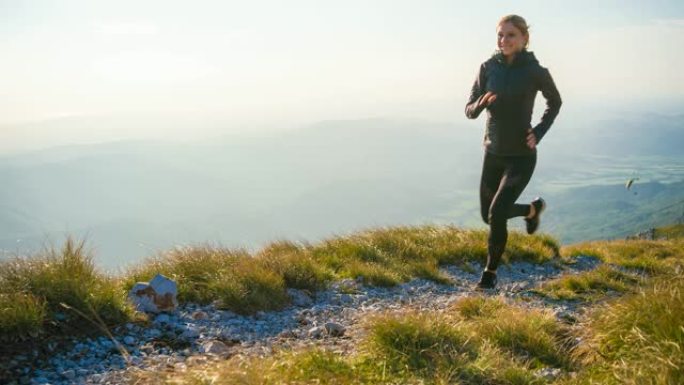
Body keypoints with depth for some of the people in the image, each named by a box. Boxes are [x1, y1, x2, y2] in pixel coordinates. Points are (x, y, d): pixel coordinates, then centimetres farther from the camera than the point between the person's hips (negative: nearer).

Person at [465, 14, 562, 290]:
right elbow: (470, 111, -2)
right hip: (493, 154, 5)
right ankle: (533, 209, 45)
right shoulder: (488, 67, -3)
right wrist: (482, 102, -25)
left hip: (522, 156, -5)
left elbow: (555, 103, 8)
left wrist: (539, 133, -6)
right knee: (488, 215, 15)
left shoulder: (536, 71, -11)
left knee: (497, 214, -17)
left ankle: (490, 272, 7)